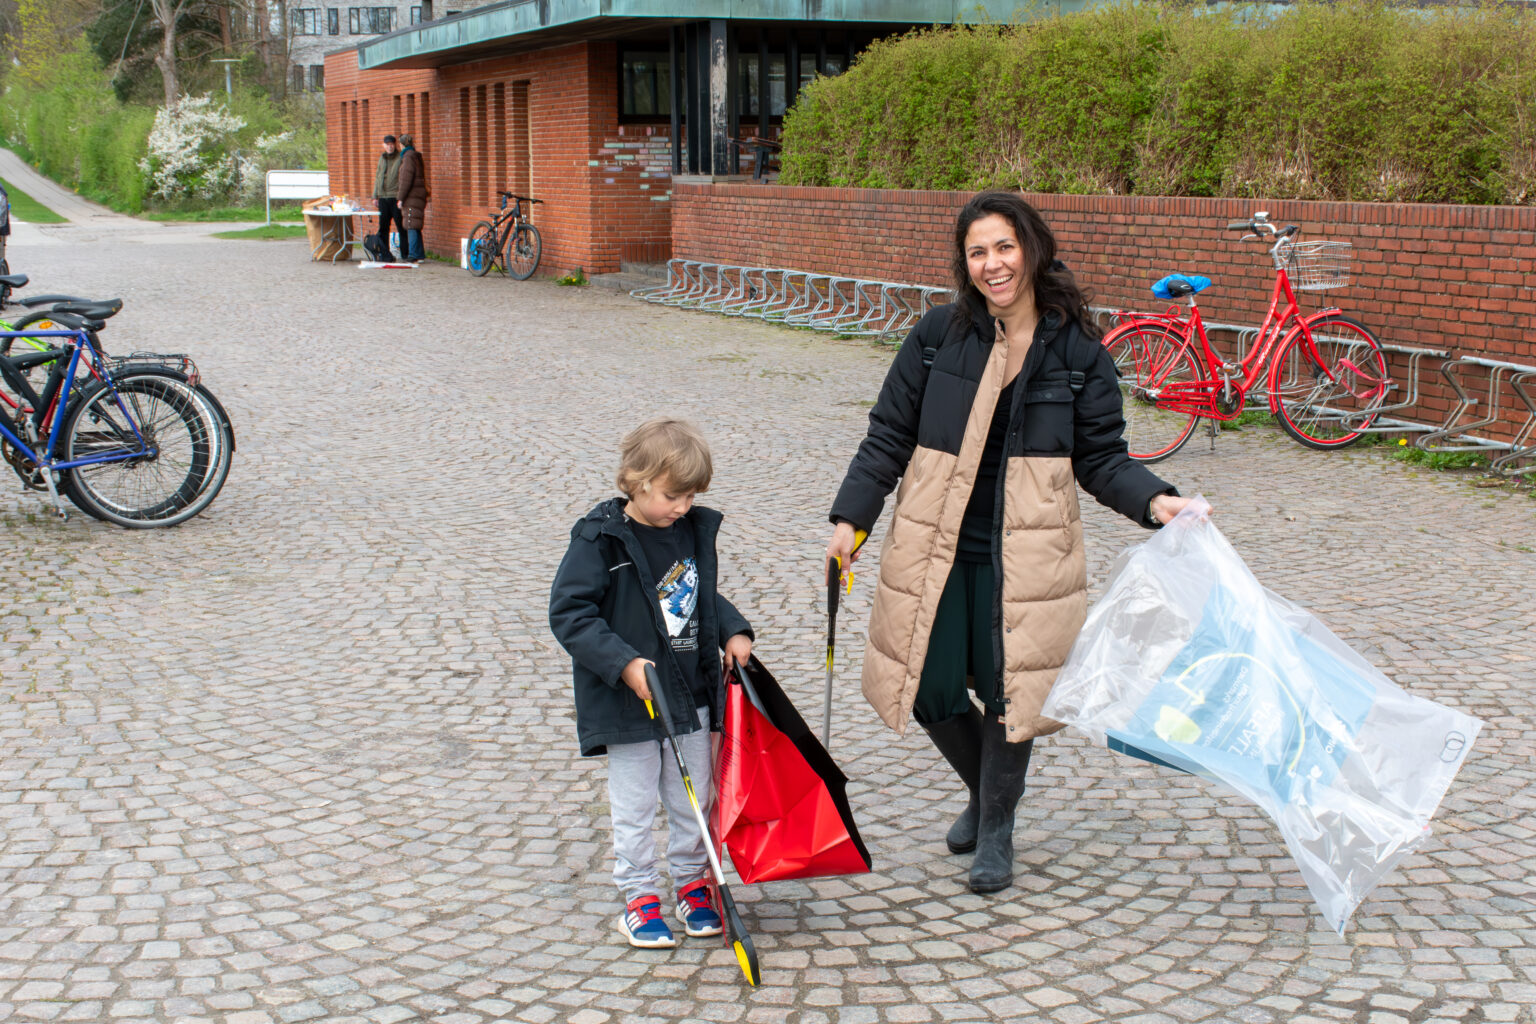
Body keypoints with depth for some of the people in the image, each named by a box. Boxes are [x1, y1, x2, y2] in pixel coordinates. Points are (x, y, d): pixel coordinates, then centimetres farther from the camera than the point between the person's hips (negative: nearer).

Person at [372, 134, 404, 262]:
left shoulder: (400, 158, -6)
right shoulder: (382, 158, 16)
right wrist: (375, 196, 16)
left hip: (396, 198, -7)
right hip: (383, 198, 7)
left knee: (401, 227, -3)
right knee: (383, 228, 7)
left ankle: (405, 254, 2)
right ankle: (385, 254, 13)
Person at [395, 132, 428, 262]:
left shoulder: (408, 157, -11)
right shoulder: (416, 156, 18)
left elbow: (406, 180, -16)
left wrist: (401, 198, -15)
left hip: (412, 197, -10)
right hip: (418, 196, 10)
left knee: (412, 226, -10)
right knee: (415, 226, 13)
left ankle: (413, 255, -13)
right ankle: (420, 255, 17)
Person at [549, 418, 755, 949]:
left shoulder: (695, 530, 3)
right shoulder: (600, 540, -15)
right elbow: (569, 612, -18)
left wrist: (732, 632, 3)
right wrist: (623, 663, -25)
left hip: (691, 693, 5)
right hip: (628, 700, -5)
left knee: (693, 798, 14)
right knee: (634, 804, 6)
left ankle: (693, 882, 31)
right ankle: (639, 896, 19)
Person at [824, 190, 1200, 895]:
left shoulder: (1077, 349, -1)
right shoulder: (937, 335, 0)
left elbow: (1102, 457, 3)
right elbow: (889, 435, 5)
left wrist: (1154, 500, -15)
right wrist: (850, 517, -2)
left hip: (1022, 552, -1)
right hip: (934, 545, 1)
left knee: (1007, 687, -1)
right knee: (931, 692, 3)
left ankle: (997, 826, 26)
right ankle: (984, 790, 36)